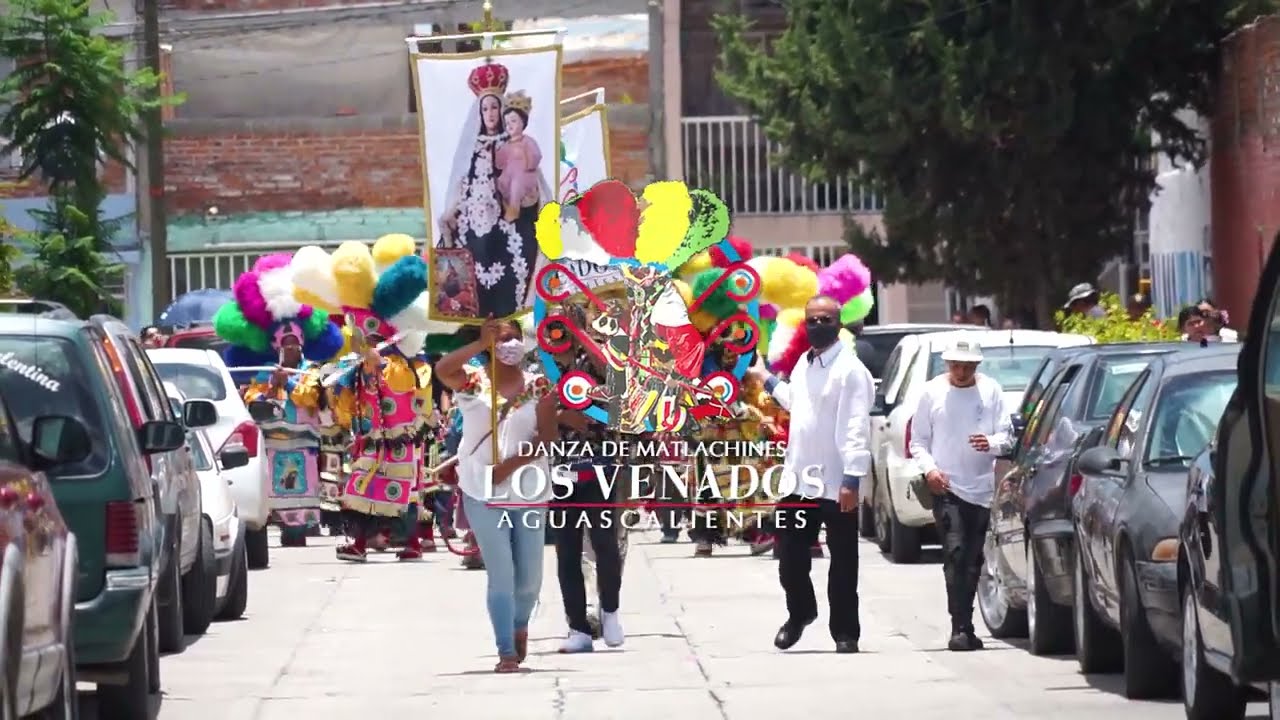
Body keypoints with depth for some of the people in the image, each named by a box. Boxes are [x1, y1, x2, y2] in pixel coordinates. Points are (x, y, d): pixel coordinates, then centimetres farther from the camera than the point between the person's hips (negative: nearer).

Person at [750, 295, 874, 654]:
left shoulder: (851, 370, -13)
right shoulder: (803, 365, 12)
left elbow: (856, 429, -20)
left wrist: (852, 479, -27)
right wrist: (767, 379, 44)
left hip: (836, 486, -7)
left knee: (843, 565, 4)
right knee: (790, 558, 13)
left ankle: (845, 633, 13)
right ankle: (800, 613, 36)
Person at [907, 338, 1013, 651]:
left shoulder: (991, 391, 4)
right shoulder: (932, 392, 2)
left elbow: (1006, 436, 4)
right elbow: (918, 441, 7)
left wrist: (991, 443, -19)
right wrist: (929, 468, -11)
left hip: (981, 488, 2)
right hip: (946, 487, -2)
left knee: (973, 560, 8)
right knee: (955, 554, -15)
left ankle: (964, 627, 18)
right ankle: (961, 628, -18)